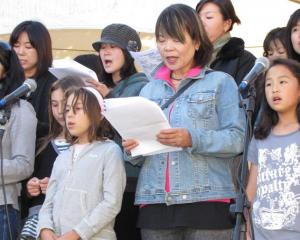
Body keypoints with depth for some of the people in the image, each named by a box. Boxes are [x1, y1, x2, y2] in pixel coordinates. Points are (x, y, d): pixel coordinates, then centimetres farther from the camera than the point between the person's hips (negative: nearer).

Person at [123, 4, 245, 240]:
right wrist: (132, 148, -4)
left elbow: (236, 139, -6)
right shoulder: (149, 90, 18)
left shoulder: (220, 82, 5)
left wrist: (193, 140, -20)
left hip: (207, 202, -4)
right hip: (155, 203, 4)